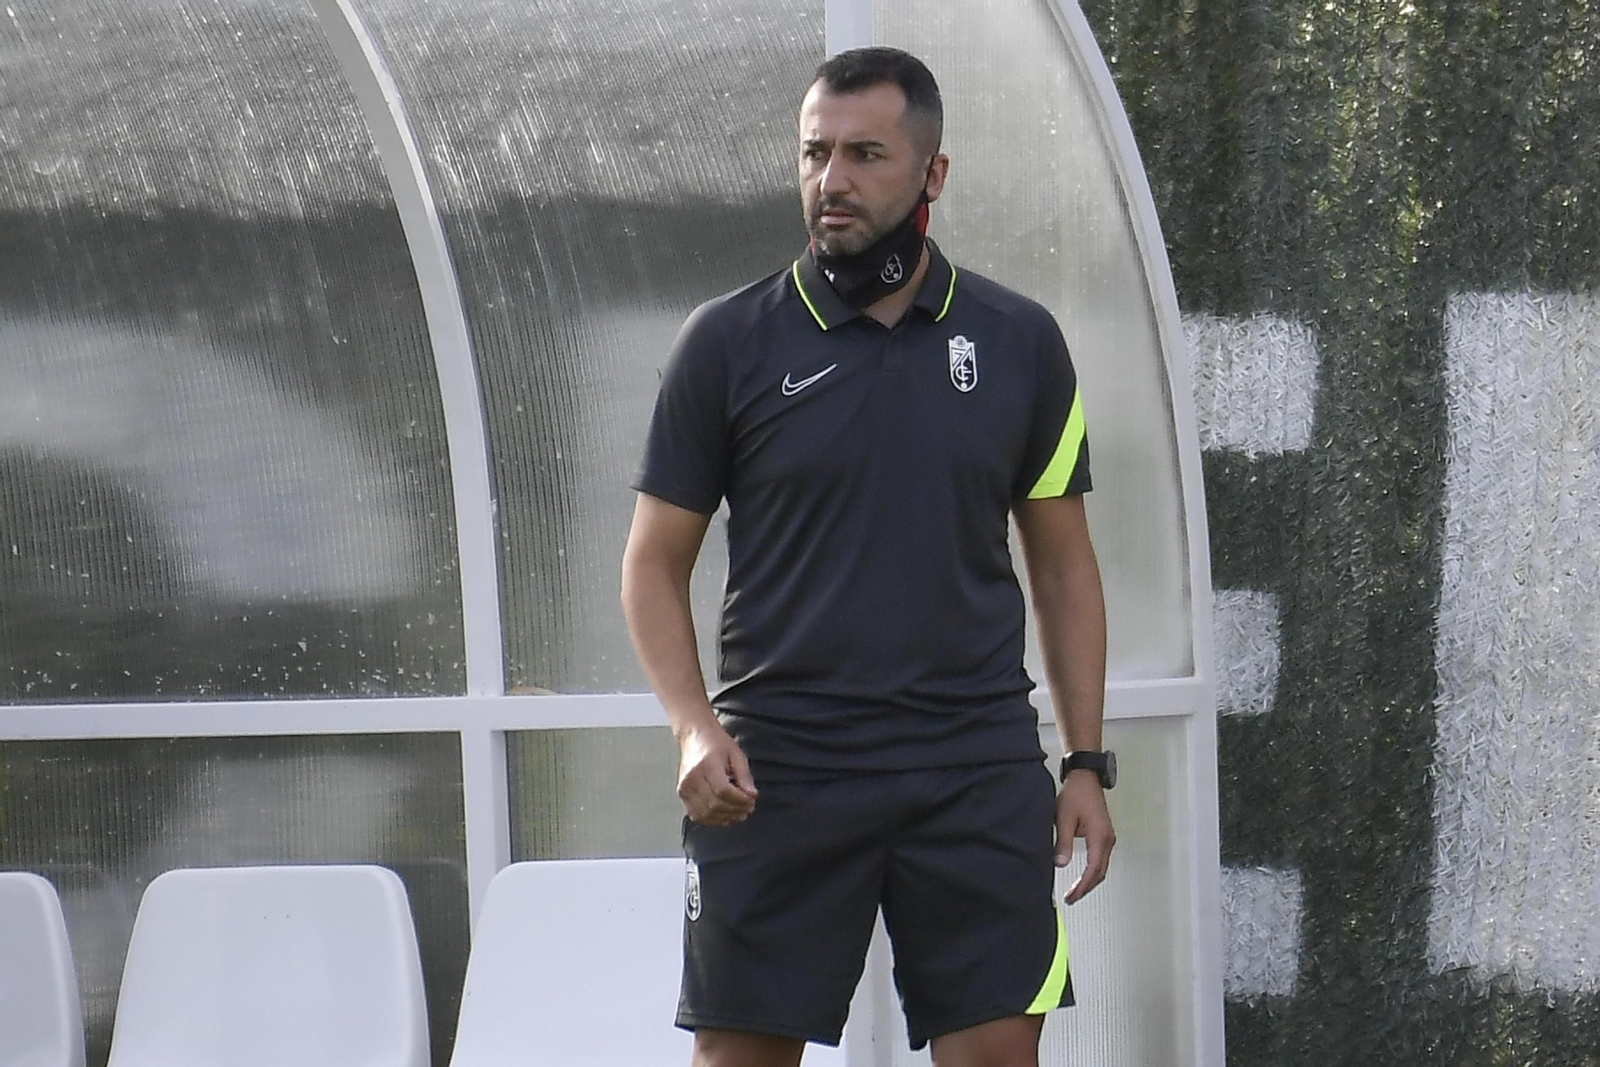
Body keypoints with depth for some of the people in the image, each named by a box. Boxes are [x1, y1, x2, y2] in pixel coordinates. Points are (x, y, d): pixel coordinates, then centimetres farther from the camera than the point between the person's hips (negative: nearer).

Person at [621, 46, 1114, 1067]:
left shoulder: (1019, 342, 7)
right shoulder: (729, 342, 2)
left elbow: (1064, 564, 13)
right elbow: (655, 563, 6)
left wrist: (1087, 763, 6)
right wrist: (697, 731, -10)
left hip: (978, 771, 1)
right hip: (777, 771, -1)